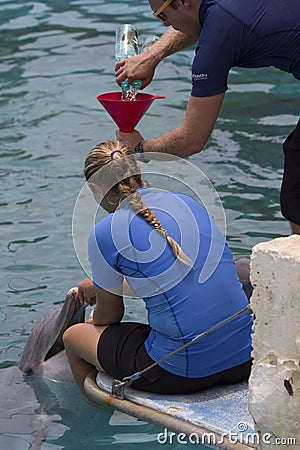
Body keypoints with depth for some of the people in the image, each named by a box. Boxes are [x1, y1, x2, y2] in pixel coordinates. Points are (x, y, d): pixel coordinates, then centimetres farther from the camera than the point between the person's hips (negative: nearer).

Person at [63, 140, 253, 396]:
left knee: (73, 336, 20)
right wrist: (100, 284, 42)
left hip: (183, 372, -6)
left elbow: (108, 316, 7)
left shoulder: (106, 233, -7)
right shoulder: (187, 202, 11)